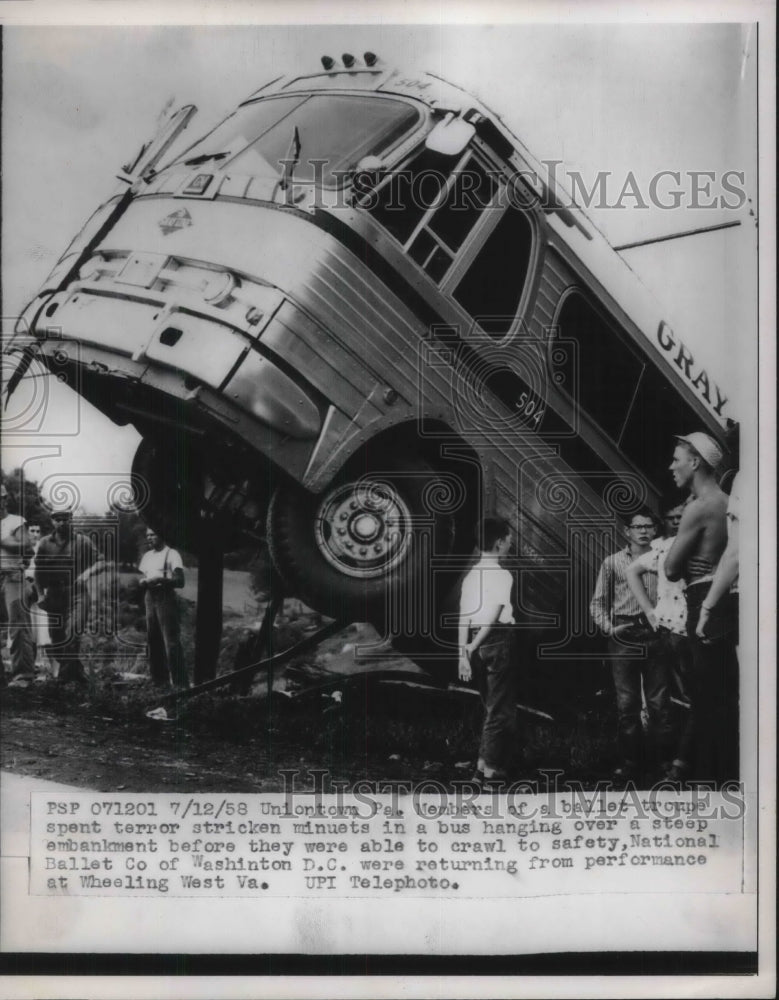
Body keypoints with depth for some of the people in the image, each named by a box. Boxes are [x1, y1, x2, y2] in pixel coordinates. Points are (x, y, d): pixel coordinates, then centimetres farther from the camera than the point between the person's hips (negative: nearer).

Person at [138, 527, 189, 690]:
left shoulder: (171, 554, -6)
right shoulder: (147, 556, 16)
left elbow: (180, 581, -11)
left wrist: (162, 580, -25)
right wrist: (143, 582, -1)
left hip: (165, 598, -7)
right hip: (149, 599, 7)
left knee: (171, 642, -11)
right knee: (153, 641, 10)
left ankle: (180, 683, -9)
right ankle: (159, 681, 19)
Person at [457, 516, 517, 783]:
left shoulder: (471, 574, 9)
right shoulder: (501, 574, -11)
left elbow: (463, 617, 8)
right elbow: (494, 615, -17)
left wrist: (463, 653, 8)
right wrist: (474, 646, -12)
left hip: (476, 645, 7)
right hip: (497, 642, -7)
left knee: (493, 707, 18)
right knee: (501, 709, 1)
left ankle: (484, 762, 20)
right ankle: (491, 767, 2)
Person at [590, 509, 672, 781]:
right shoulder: (612, 562, 12)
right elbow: (598, 602, 13)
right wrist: (608, 627, -3)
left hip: (655, 636, -1)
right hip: (623, 637, 1)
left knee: (659, 702, -3)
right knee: (626, 704, 3)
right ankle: (631, 762, 11)